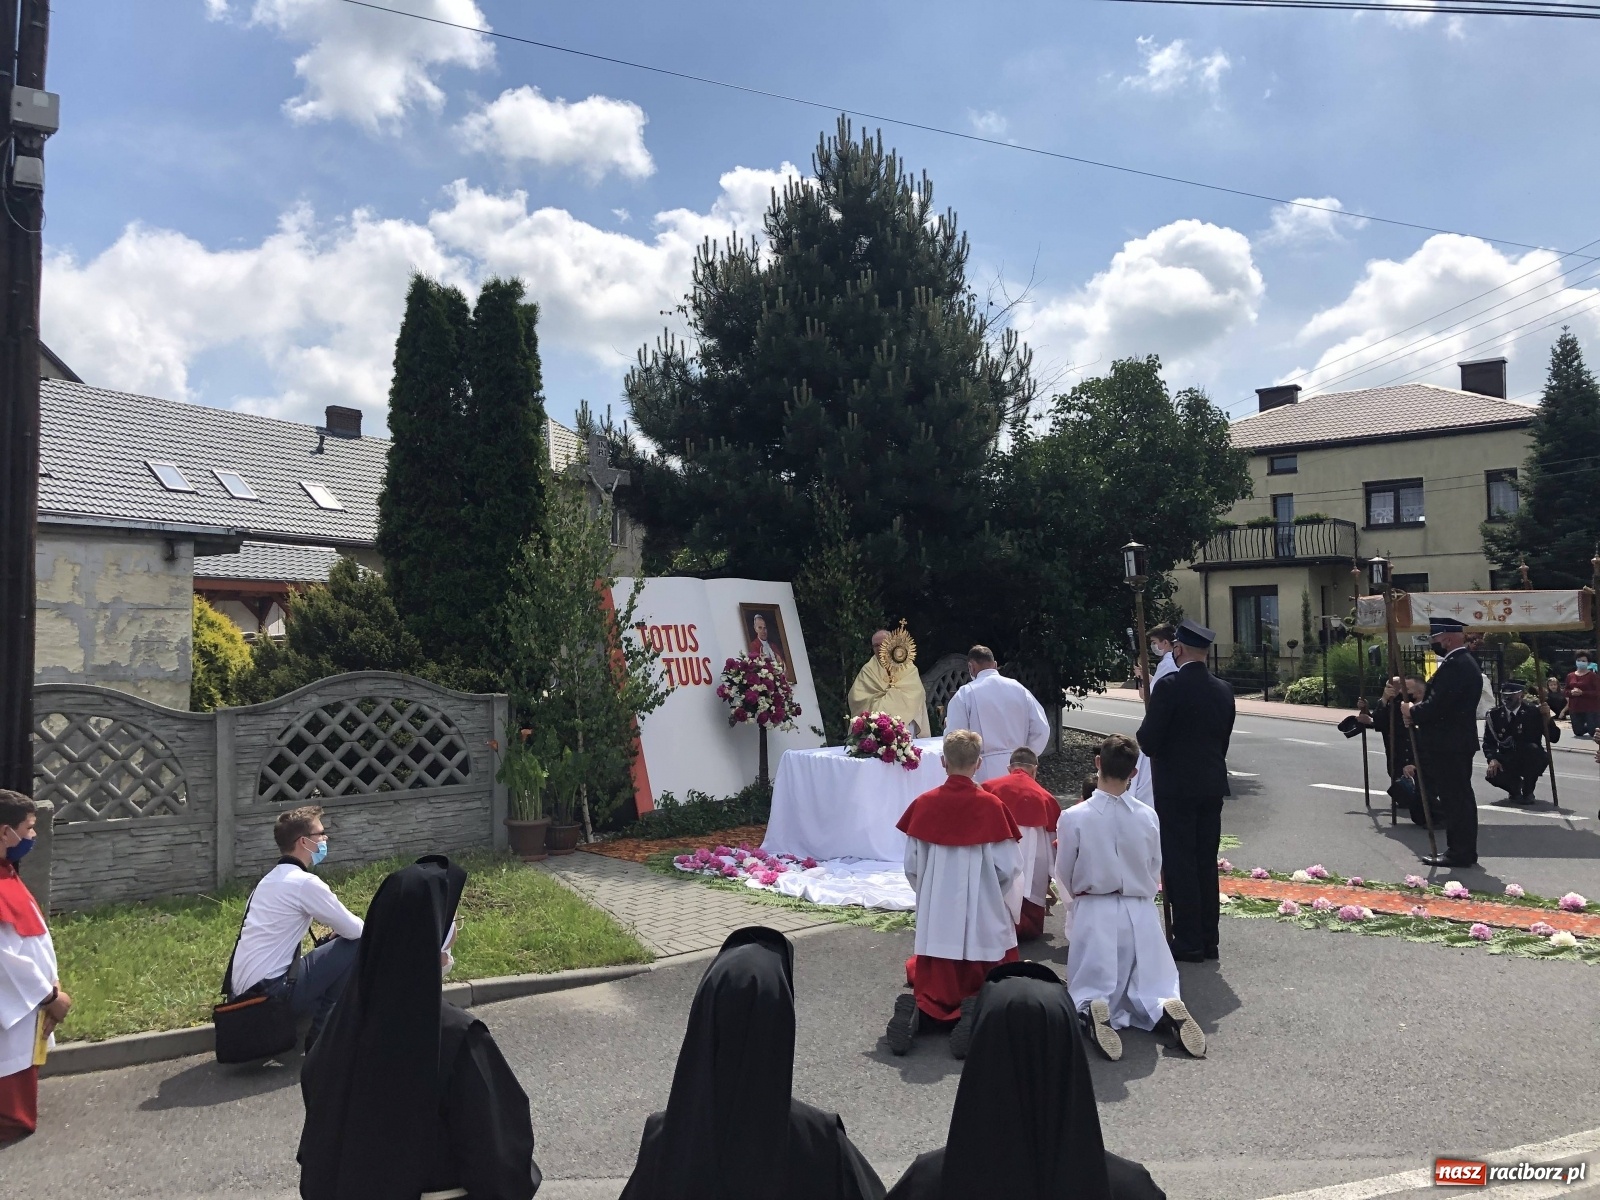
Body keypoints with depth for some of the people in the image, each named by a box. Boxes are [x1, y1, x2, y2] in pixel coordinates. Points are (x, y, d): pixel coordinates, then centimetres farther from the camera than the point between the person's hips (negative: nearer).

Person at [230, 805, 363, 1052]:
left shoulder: (272, 879, 16)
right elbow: (354, 930, -9)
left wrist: (340, 929, 10)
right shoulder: (304, 882, -13)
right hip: (270, 991, -10)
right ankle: (321, 1035, 3)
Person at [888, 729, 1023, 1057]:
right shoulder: (991, 805, -11)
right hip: (984, 917, -2)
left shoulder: (923, 804, -5)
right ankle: (975, 1015, -18)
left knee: (934, 987, 17)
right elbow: (1009, 867, -7)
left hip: (936, 916, 2)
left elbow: (911, 866, 3)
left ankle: (918, 1011, -13)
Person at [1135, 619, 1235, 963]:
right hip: (1212, 786, 7)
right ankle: (1209, 939, 19)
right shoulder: (1223, 690, 5)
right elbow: (1224, 740, 12)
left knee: (1179, 864, 1)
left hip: (1175, 786, -6)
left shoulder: (1169, 687, -15)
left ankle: (1188, 941, 5)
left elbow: (1148, 740, -16)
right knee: (1206, 863, 13)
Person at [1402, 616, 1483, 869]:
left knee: (1453, 798, -4)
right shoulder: (1464, 662, 15)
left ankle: (1459, 852, 2)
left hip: (1448, 744, -11)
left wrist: (1412, 712, -7)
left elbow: (1436, 705, -26)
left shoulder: (1453, 666, -20)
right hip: (1458, 741, 11)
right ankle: (1463, 850, 22)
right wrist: (1417, 711, 5)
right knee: (1460, 797, 15)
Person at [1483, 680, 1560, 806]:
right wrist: (1492, 759, -18)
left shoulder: (1534, 713, -8)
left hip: (1531, 761, -1)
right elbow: (1489, 742, 1)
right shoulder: (1494, 715, -2)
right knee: (1491, 774, -30)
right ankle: (1515, 785, 11)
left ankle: (1527, 791, -11)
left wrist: (1547, 717, -28)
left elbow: (1554, 738, -13)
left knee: (1533, 748, -36)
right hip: (1508, 762, 1)